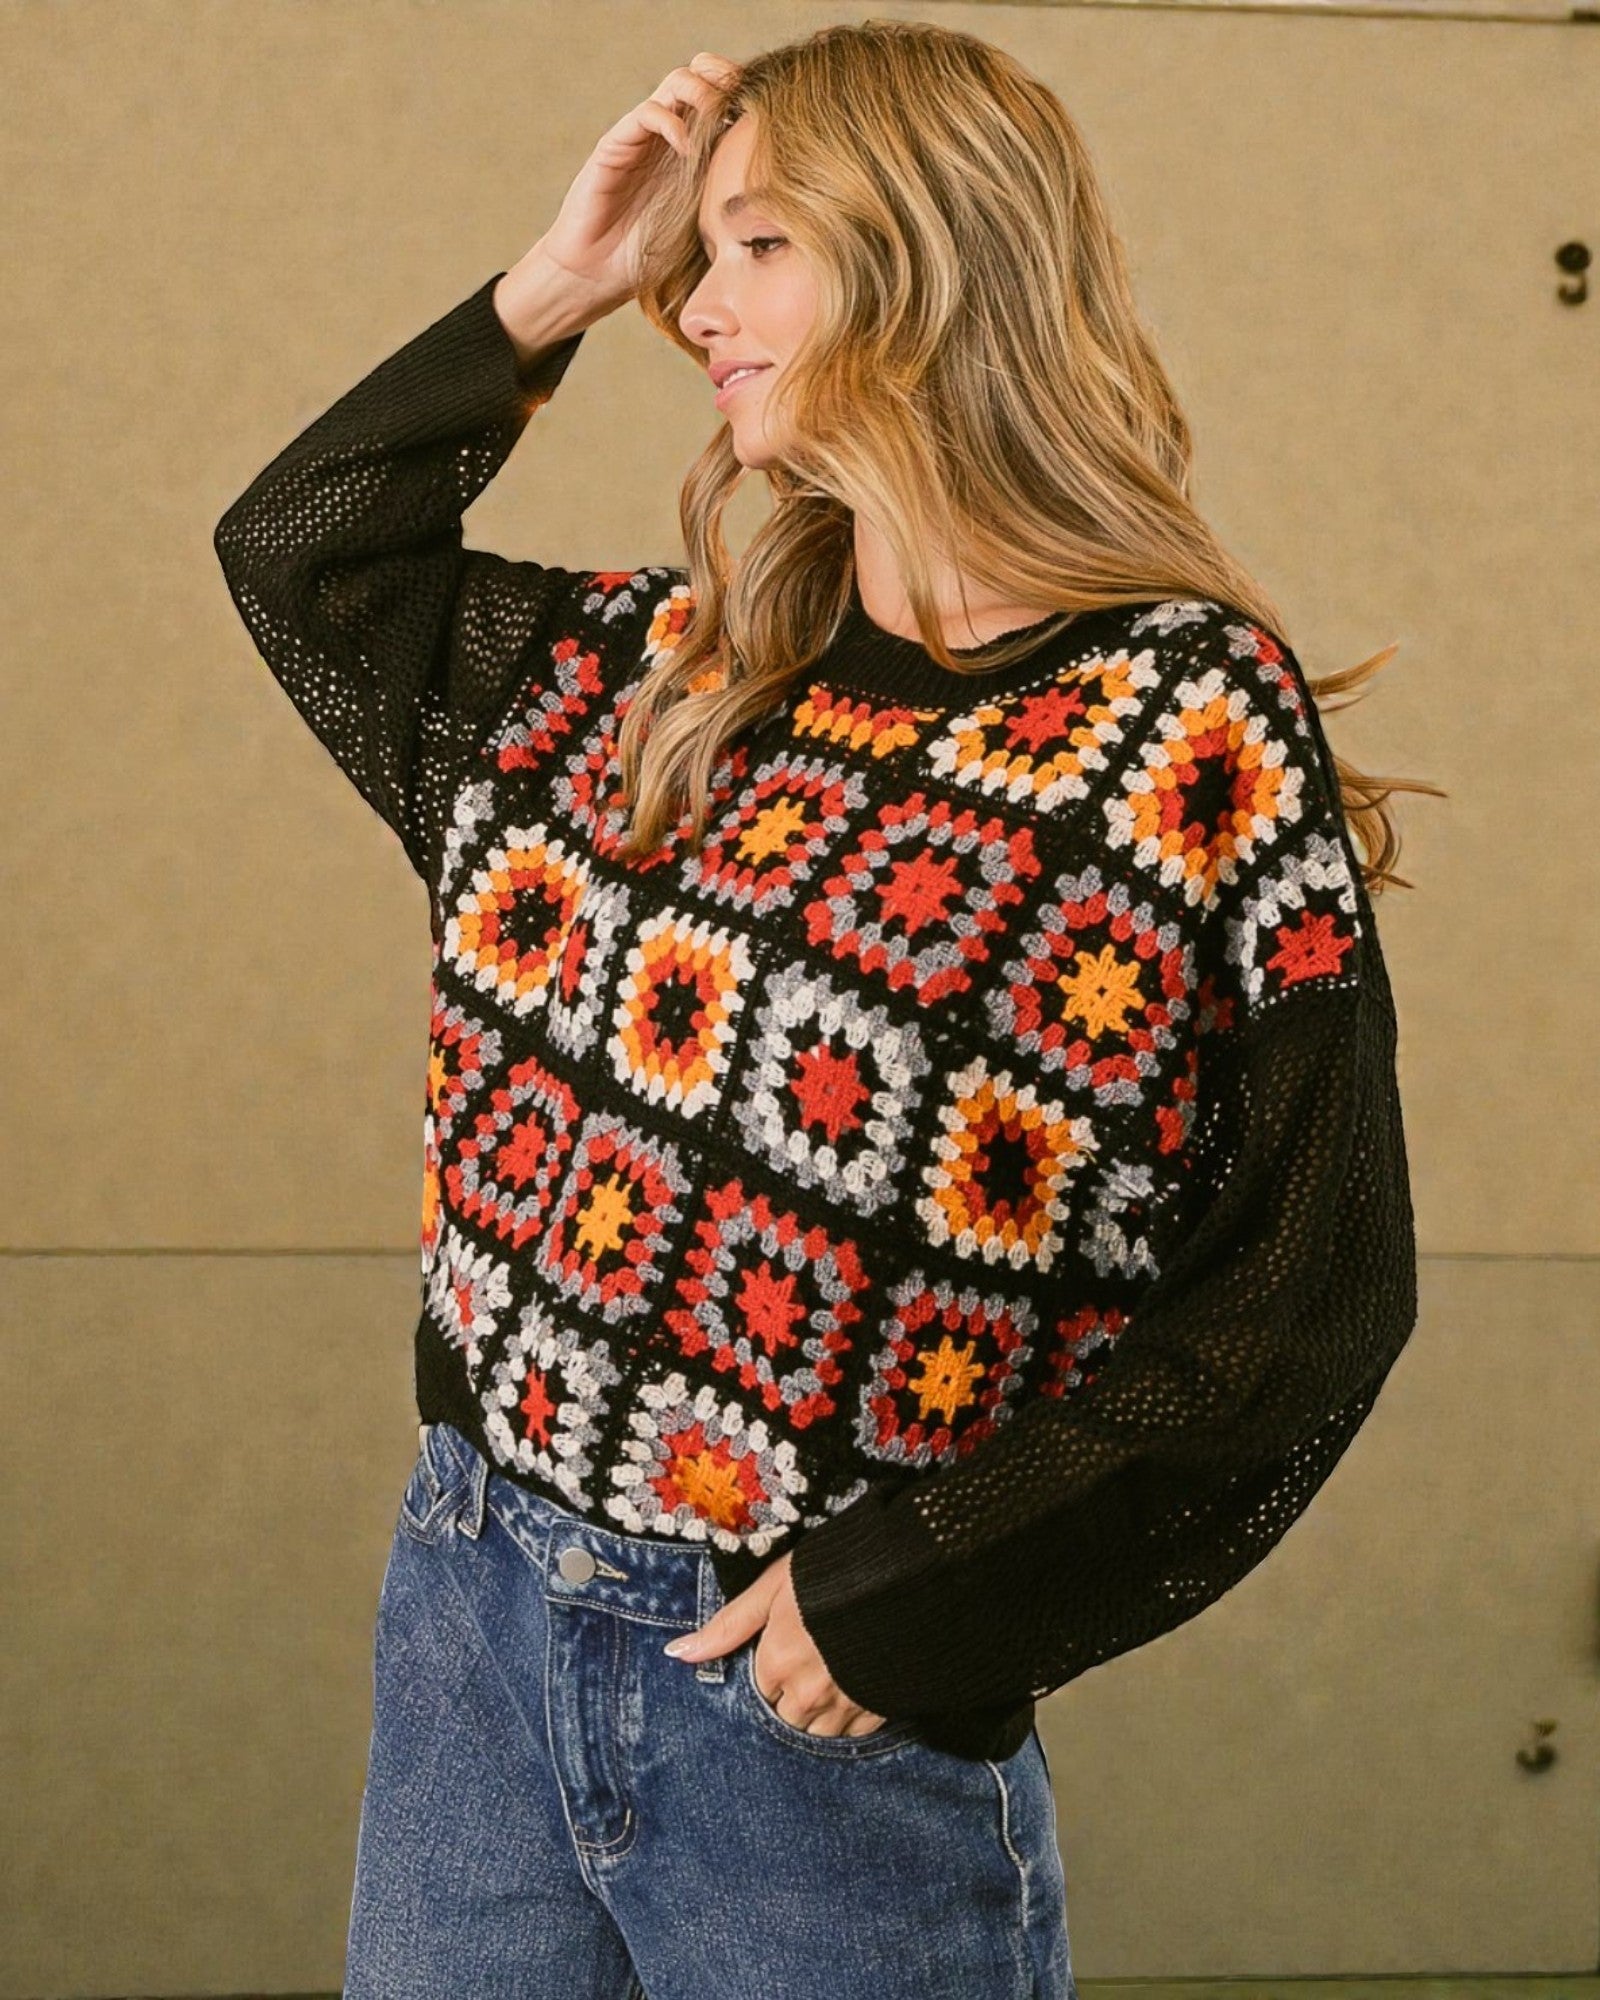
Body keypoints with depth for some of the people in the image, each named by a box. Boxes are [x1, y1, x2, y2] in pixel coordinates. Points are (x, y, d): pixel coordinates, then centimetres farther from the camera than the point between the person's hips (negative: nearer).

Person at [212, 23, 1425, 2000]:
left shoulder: (1190, 724, -12)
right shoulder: (664, 663, 7)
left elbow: (1317, 1284, -12)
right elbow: (298, 548, 21)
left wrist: (910, 1604, -15)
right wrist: (552, 288, 8)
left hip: (825, 1726, -5)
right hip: (466, 1616, 6)